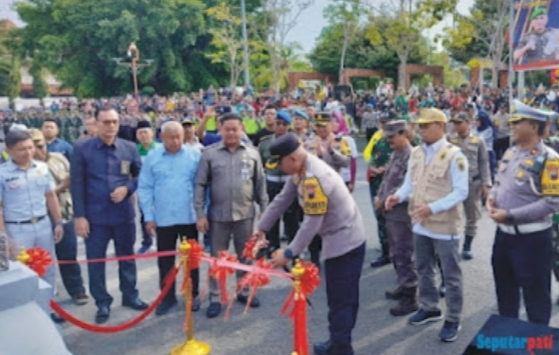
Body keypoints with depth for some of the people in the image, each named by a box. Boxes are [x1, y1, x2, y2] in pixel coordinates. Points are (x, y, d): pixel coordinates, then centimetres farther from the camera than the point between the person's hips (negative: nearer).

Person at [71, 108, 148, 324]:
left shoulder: (130, 148, 1)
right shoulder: (82, 149, -5)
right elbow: (77, 185, -5)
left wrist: (127, 188, -10)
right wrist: (79, 216, -9)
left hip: (123, 214, 2)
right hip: (95, 216, -2)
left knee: (127, 257, 16)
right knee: (96, 261, 7)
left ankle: (130, 295, 34)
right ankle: (102, 303, 24)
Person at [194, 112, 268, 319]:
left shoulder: (252, 154, 1)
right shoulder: (209, 154, -5)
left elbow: (260, 184, 6)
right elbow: (200, 185, -3)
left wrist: (264, 210, 4)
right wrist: (200, 214, -7)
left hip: (245, 214, 2)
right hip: (218, 215, -2)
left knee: (245, 256, 15)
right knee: (217, 258, 9)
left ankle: (243, 292, 32)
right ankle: (215, 298, 20)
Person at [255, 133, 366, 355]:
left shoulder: (313, 178, -28)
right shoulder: (300, 170, 3)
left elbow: (312, 223, -27)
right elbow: (282, 200, 11)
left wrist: (289, 253, -20)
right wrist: (261, 228, 13)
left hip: (344, 242, -10)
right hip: (345, 240, 10)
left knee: (339, 299, 1)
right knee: (344, 297, 19)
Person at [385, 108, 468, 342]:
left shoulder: (454, 155, -15)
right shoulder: (416, 153, 5)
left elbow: (461, 192, -18)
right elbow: (410, 183, 9)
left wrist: (433, 208, -28)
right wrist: (398, 196, -13)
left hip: (445, 225, -6)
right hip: (421, 223, 7)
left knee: (451, 275, 7)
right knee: (424, 269, 20)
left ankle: (453, 320, 22)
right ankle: (429, 308, 39)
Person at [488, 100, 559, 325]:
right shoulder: (510, 153, 6)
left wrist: (510, 214, -23)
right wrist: (492, 197, -4)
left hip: (532, 238, -8)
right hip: (503, 233, 8)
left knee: (535, 294, 7)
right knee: (504, 287, 22)